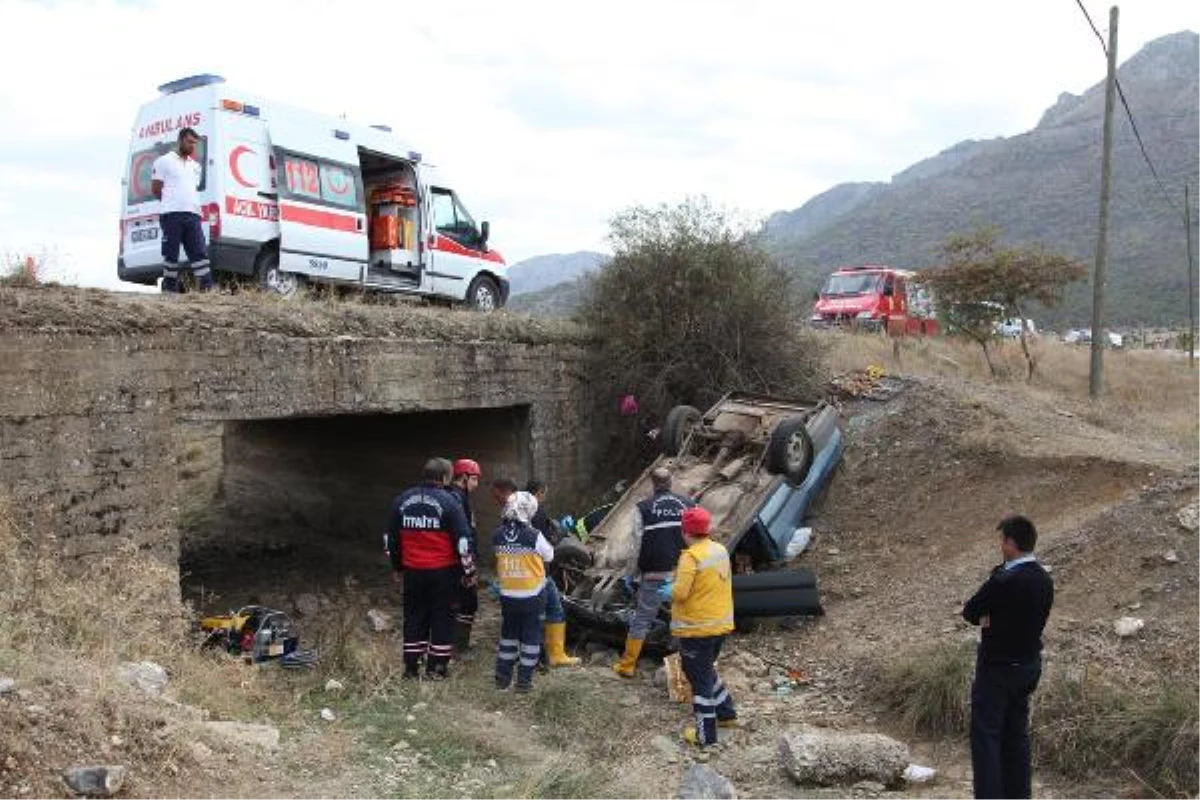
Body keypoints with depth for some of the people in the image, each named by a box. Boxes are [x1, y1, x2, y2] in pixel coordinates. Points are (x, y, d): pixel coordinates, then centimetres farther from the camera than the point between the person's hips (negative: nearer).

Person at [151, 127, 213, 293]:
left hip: (193, 214, 5)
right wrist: (172, 202, 6)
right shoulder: (164, 161, 5)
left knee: (200, 252, -4)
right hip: (171, 214, -5)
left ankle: (207, 287, -9)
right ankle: (170, 287, 1)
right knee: (171, 252, -3)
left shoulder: (196, 166, 22)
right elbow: (155, 189, 3)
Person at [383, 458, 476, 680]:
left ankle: (411, 666, 19)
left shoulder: (402, 501, 5)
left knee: (414, 616, 14)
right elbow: (462, 539, -11)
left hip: (413, 570, 4)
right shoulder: (448, 502, -10)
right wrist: (469, 570, -1)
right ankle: (436, 666, 10)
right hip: (443, 571, -4)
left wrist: (396, 566, 25)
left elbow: (391, 537, 13)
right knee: (442, 617, 7)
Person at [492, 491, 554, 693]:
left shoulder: (498, 536, -8)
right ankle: (524, 680, 11)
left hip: (507, 596, 4)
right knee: (531, 637, 8)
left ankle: (502, 676, 23)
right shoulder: (534, 536, -19)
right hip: (532, 597, -4)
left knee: (508, 634, 19)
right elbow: (549, 556, -3)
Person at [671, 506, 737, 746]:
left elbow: (680, 592, -24)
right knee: (708, 671, 27)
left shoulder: (691, 557, -22)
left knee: (700, 680, 4)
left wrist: (671, 588, -4)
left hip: (697, 629, -8)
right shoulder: (721, 550, 3)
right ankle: (727, 714, 34)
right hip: (721, 624, 8)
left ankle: (705, 735, 12)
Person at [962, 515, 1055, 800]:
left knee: (986, 736, 0)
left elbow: (970, 612, -15)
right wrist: (993, 619, -2)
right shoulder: (1044, 580, 2)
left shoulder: (1003, 580, -24)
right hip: (1029, 664, 8)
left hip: (997, 668, -8)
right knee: (1016, 735, 16)